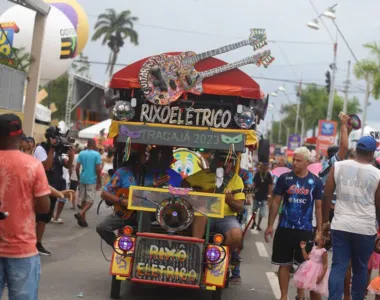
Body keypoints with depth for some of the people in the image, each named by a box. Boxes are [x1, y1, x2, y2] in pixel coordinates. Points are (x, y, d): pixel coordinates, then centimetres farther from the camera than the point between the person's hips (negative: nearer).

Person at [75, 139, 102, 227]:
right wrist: (99, 181, -3)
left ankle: (83, 220, 13)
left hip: (83, 179, 5)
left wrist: (79, 178, 15)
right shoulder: (96, 154, -8)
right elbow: (98, 169, -12)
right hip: (92, 180, -5)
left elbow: (77, 168, 2)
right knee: (90, 200, 0)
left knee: (83, 200, 12)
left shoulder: (81, 153, 5)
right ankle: (80, 214, -21)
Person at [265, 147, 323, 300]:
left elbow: (318, 207, 3)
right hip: (285, 228, 0)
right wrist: (270, 225, 1)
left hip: (305, 230, 0)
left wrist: (320, 230, 0)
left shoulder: (315, 181, -1)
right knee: (284, 264, 6)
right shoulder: (285, 178, 0)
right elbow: (276, 202, 4)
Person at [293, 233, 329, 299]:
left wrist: (321, 276, -23)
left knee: (316, 292, -2)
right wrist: (303, 248, 4)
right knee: (311, 290, 15)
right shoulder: (314, 248, 7)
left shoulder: (323, 251, -17)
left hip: (317, 273, -8)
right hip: (311, 272, 8)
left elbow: (325, 265, -18)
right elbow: (307, 258, 10)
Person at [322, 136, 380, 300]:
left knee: (338, 267, 3)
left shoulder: (338, 167, 0)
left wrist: (325, 221, 12)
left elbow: (327, 196, 2)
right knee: (360, 269, 13)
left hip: (340, 225, 1)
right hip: (365, 229, -1)